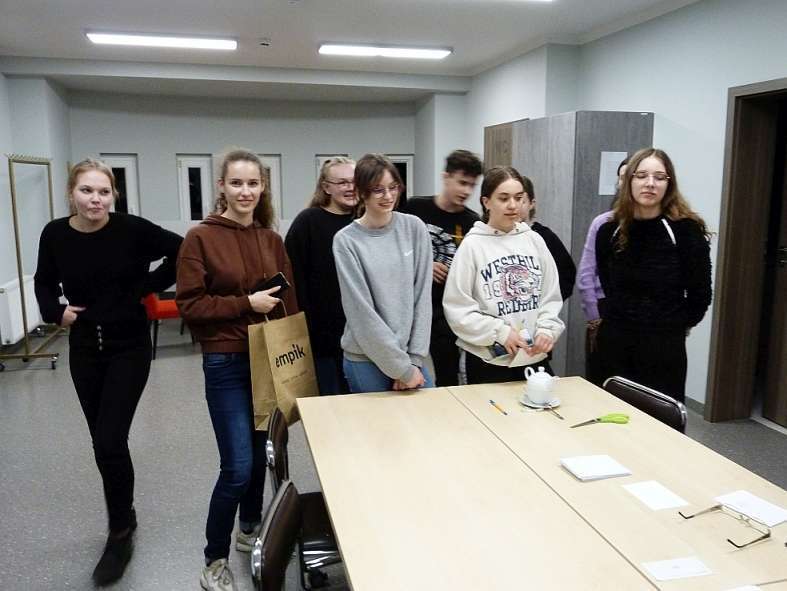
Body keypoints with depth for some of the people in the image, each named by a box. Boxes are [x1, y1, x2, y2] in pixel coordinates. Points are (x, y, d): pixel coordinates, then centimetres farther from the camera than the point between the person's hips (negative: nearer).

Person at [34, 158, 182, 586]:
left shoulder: (132, 230, -15)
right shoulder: (55, 235, -4)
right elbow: (45, 283, 13)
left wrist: (148, 286, -10)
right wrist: (56, 311, -5)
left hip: (129, 348, -4)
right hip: (84, 351, 4)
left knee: (110, 443, -9)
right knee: (103, 442, 14)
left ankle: (120, 535, 12)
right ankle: (125, 515, 37)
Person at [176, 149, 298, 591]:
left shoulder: (273, 240, 6)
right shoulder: (200, 238, -8)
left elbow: (290, 303, 10)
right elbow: (189, 305, -10)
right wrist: (245, 303, -17)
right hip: (227, 364, -5)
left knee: (260, 454, 17)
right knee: (238, 467, -6)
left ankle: (251, 529, 40)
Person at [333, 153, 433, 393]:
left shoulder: (414, 228, 1)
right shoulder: (346, 241, -8)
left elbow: (422, 296, 0)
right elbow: (362, 312, -11)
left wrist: (414, 359, -5)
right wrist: (401, 368, -11)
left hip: (412, 357, 3)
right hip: (366, 360, -2)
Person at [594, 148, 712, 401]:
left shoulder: (686, 230, -9)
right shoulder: (609, 232, 2)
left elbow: (699, 295, -2)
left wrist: (676, 326, 8)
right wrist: (618, 318, 13)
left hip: (664, 346, -3)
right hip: (613, 342, 3)